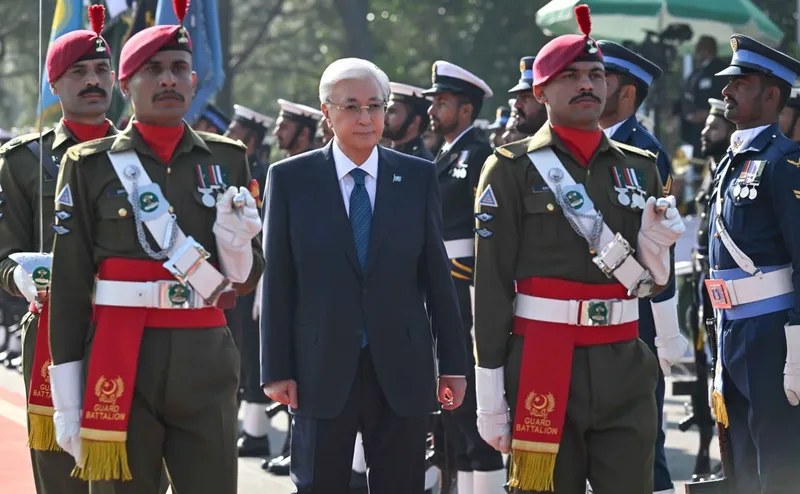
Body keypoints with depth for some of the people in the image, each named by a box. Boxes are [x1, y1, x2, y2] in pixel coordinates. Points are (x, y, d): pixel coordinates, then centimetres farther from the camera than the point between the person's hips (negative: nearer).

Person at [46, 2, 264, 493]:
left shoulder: (227, 159, 9)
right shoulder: (90, 165, 2)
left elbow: (246, 278, 13)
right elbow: (69, 286, 0)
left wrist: (235, 239, -10)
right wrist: (67, 399, -4)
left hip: (206, 360, 2)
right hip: (119, 365, -2)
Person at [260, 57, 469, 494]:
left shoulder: (418, 178, 6)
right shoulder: (290, 179, 2)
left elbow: (437, 273, 7)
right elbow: (277, 281, 1)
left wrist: (453, 362, 5)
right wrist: (276, 369, -3)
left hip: (401, 370, 1)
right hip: (321, 371, -1)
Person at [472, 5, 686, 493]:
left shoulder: (640, 168, 11)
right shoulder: (512, 170, -1)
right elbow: (491, 283, -4)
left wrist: (656, 243, -6)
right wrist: (490, 395, -8)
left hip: (626, 365, 4)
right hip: (543, 366, -4)